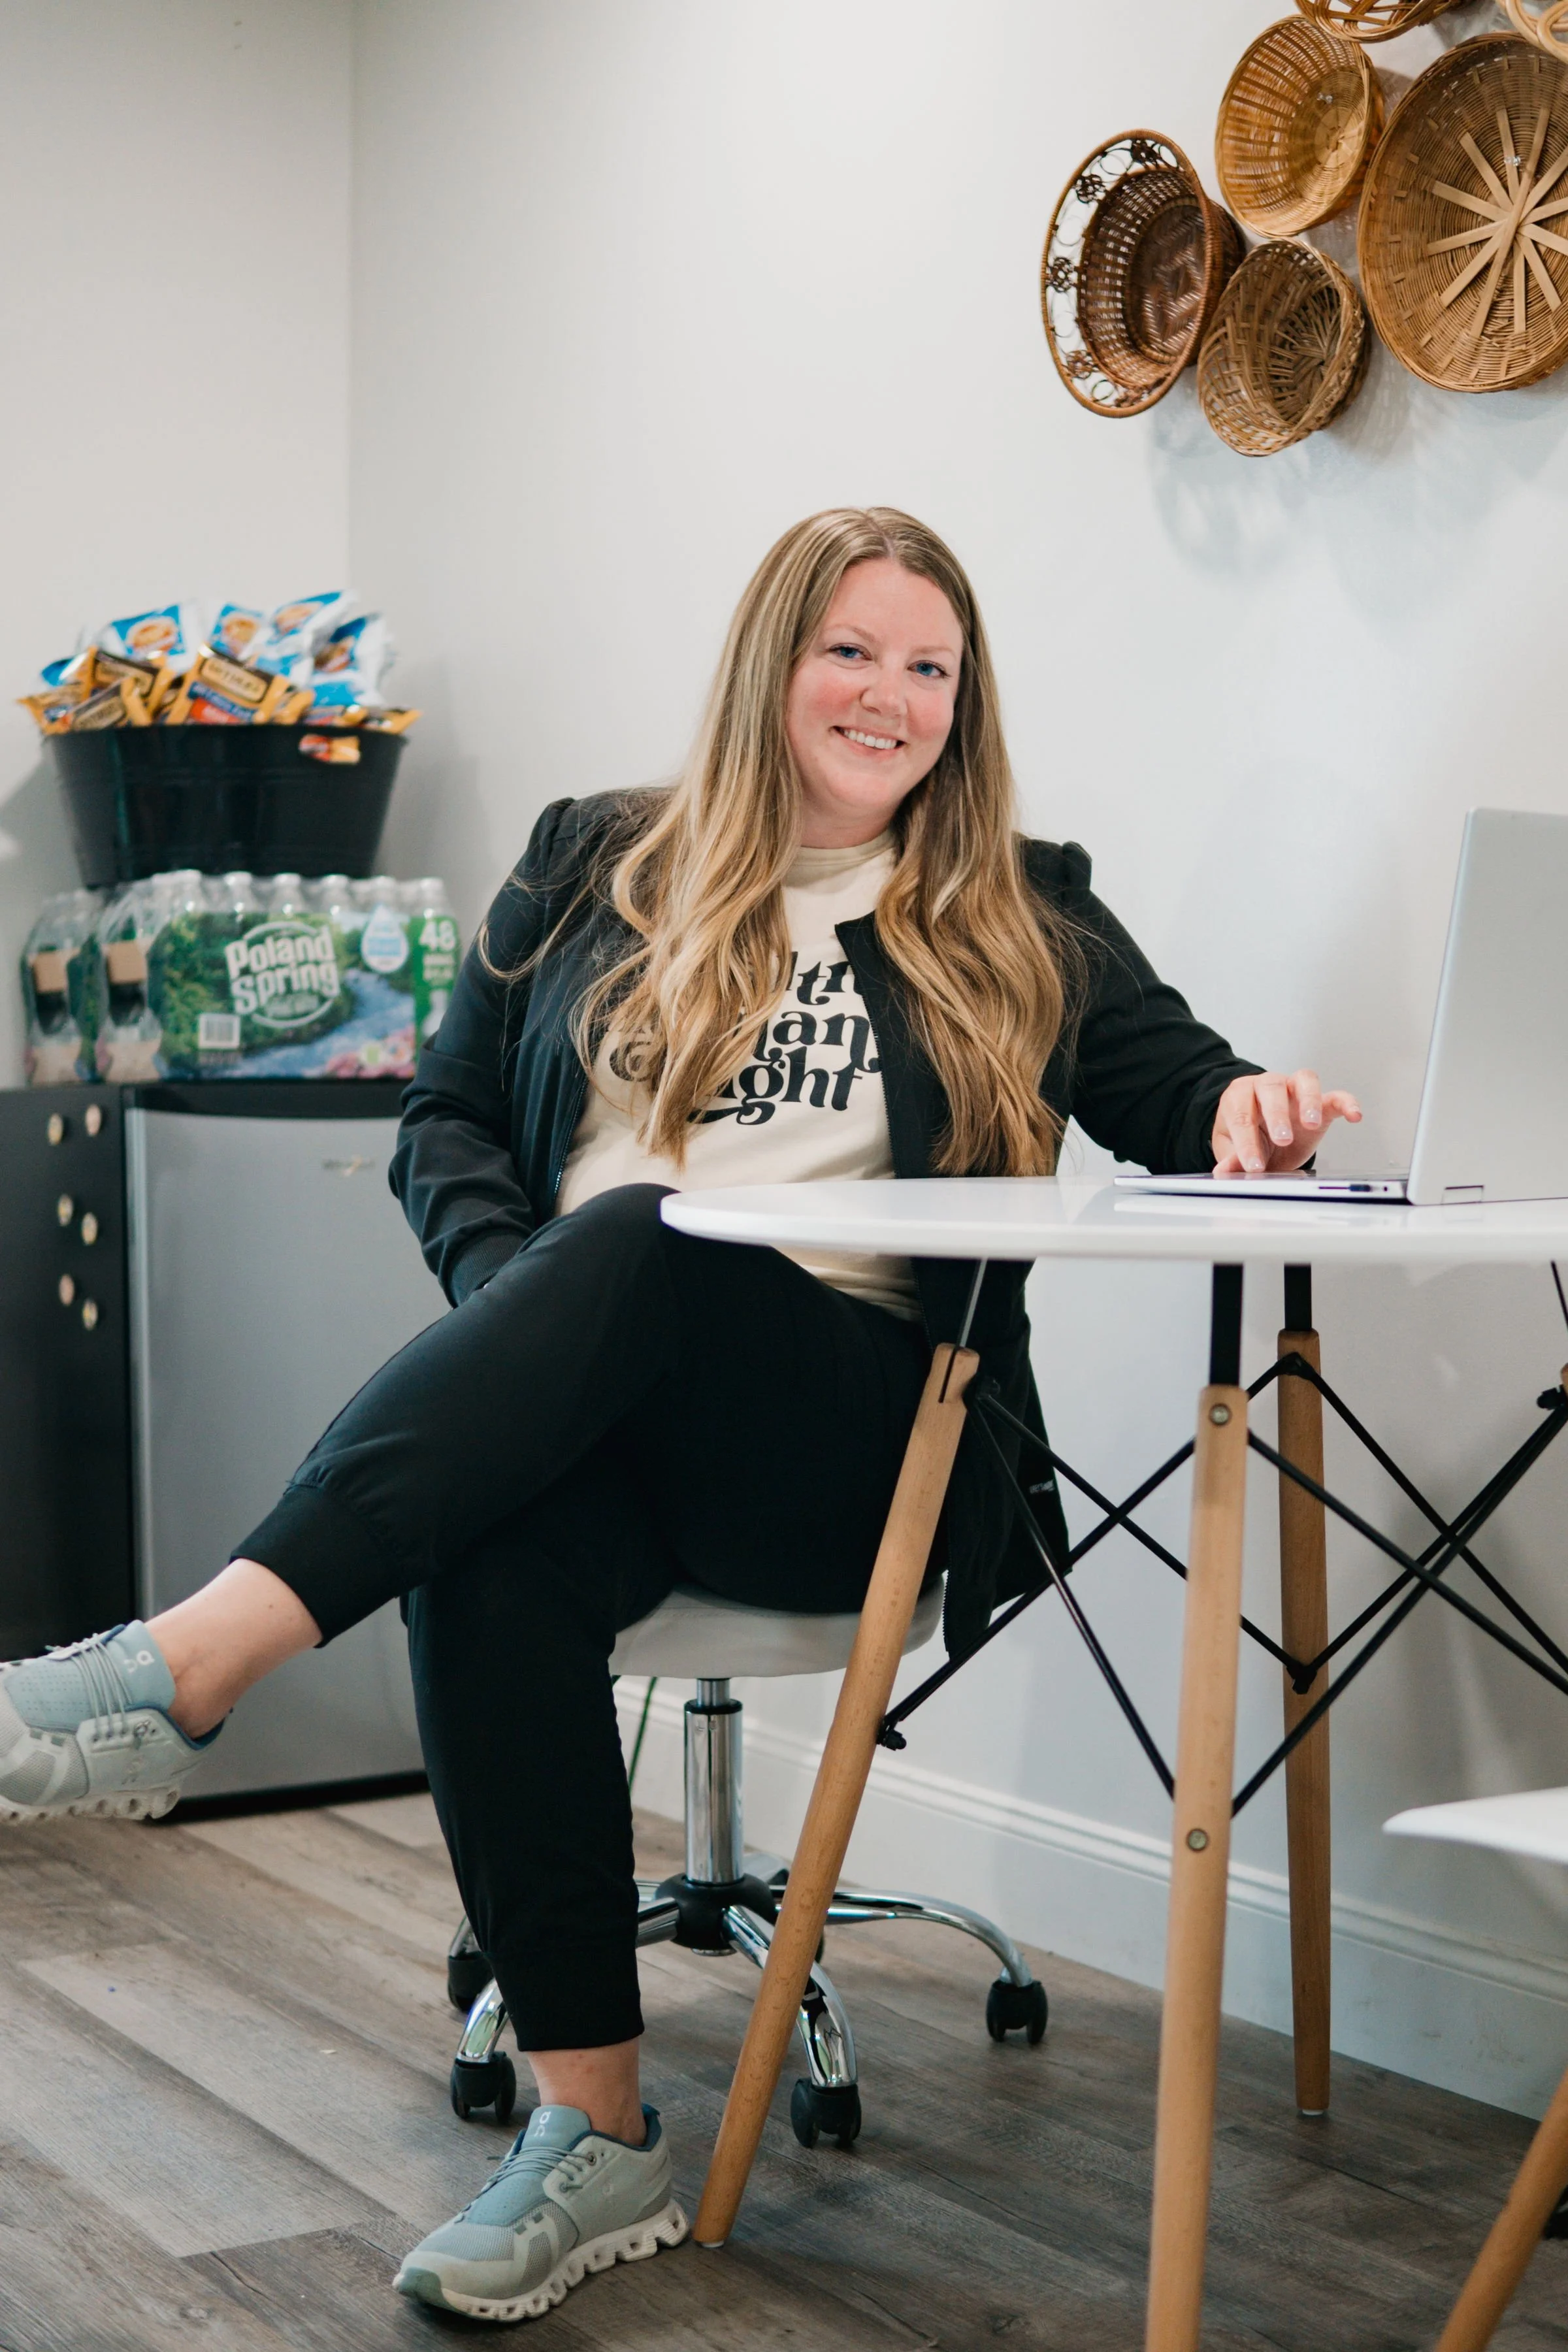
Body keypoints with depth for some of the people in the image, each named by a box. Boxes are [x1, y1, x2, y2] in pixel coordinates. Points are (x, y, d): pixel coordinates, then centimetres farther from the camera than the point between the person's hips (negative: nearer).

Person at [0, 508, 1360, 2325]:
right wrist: (518, 1302, -5)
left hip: (855, 1431, -1)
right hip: (569, 1406, 2)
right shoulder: (598, 868, 20)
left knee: (637, 1242, -35)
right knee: (489, 1562, -35)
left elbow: (1170, 1091, 15)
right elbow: (445, 1118, 17)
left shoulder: (1022, 919, 19)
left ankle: (186, 1667, -48)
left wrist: (1245, 1111, -12)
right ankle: (596, 2140, -28)